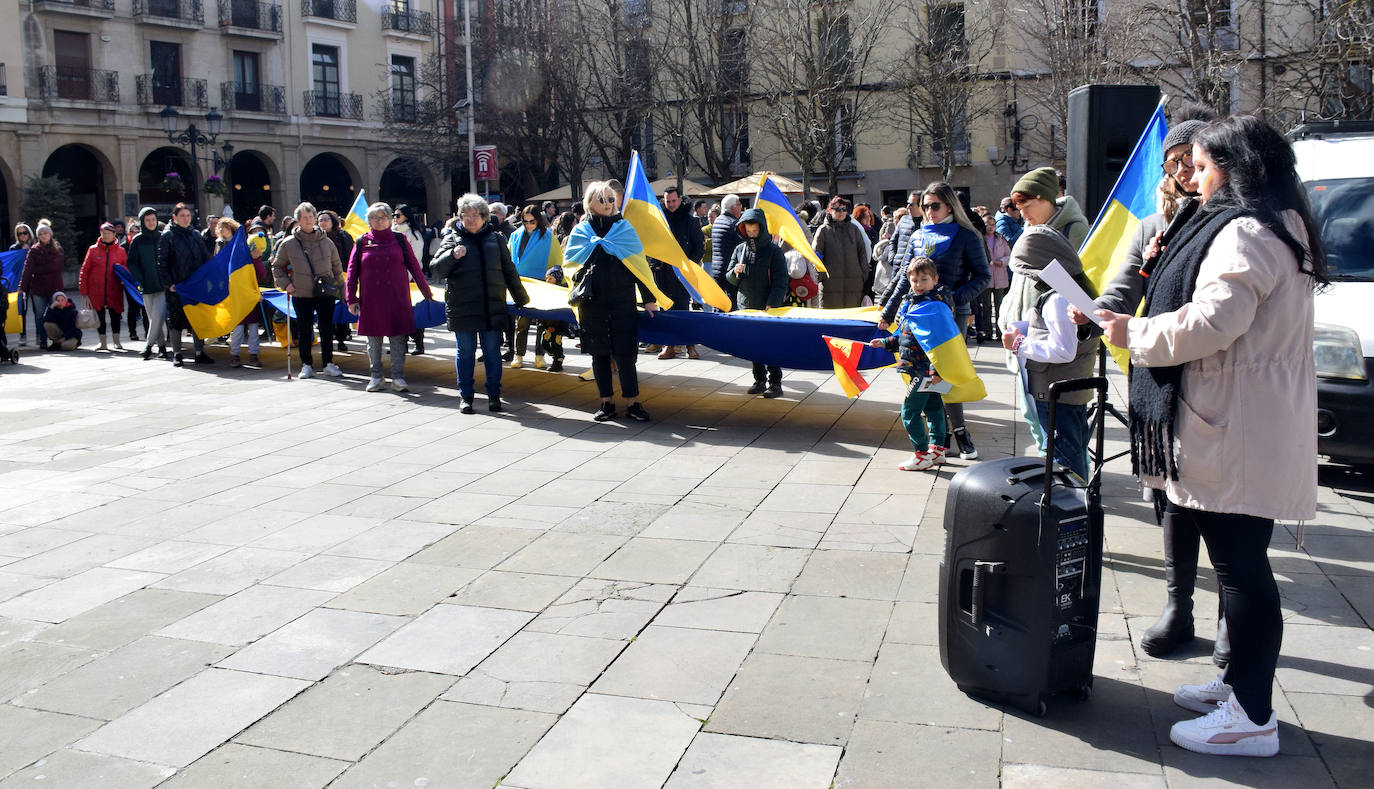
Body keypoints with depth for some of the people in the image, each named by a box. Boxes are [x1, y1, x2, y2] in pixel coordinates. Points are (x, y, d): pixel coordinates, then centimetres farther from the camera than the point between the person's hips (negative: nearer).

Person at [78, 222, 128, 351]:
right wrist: (84, 291, -1)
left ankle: (116, 341, 15)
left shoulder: (120, 251, 5)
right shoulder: (93, 250, 4)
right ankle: (103, 342, 15)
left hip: (114, 292, 0)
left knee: (115, 315, 3)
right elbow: (84, 271, 4)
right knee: (100, 316, 6)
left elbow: (126, 269, 10)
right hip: (96, 291, 0)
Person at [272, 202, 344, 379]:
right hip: (302, 295, 0)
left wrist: (339, 288, 9)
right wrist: (285, 283, -1)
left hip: (326, 293, 1)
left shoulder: (326, 242, 4)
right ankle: (307, 365, 16)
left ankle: (329, 363, 14)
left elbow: (337, 267, 13)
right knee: (304, 331, 6)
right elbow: (277, 266, 12)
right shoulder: (288, 243, 1)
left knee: (327, 330, 3)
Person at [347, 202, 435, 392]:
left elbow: (414, 266, 7)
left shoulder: (399, 240, 5)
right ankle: (375, 377, 18)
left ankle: (398, 377, 5)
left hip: (397, 298, -1)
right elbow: (352, 272, 7)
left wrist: (426, 291, 6)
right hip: (371, 300, 1)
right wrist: (351, 299, 4)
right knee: (373, 340, 7)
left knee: (398, 339, -2)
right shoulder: (362, 242, 5)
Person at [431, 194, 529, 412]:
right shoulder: (453, 240, 6)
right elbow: (437, 269, -3)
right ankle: (466, 396, 14)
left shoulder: (495, 239, 11)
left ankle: (494, 395, 14)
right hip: (462, 308, -1)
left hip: (492, 308, 1)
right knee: (465, 352, 5)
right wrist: (453, 255, -21)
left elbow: (509, 271, 18)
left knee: (492, 351, 5)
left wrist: (522, 300, 20)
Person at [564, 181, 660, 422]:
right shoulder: (580, 232, 8)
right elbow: (571, 266, 12)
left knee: (624, 354, -4)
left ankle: (633, 404, 5)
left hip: (622, 301, -2)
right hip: (592, 303, 2)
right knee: (599, 354, 6)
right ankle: (607, 403, 15)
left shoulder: (624, 228, 6)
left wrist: (649, 299, 1)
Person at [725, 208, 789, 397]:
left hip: (770, 308, -5)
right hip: (747, 307, 5)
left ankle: (775, 383, 1)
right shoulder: (740, 250, 8)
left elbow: (781, 281, -8)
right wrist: (735, 272, -11)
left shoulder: (773, 251, -5)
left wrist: (771, 304, -16)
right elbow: (730, 278, 13)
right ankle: (759, 380, 18)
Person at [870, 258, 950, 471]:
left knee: (910, 410, -6)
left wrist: (937, 369, -26)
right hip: (921, 368, 10)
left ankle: (922, 454, 1)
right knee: (932, 408, 16)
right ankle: (937, 450, 26)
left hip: (925, 369, -10)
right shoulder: (911, 302, 12)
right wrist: (885, 342, 21)